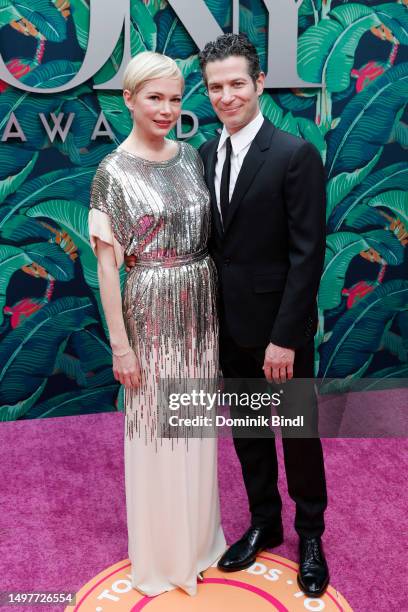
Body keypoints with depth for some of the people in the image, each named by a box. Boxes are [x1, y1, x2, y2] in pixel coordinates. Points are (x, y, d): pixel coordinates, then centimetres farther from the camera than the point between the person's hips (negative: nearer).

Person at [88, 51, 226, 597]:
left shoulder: (191, 156, 5)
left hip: (201, 306, 5)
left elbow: (207, 231, 11)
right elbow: (106, 264, -11)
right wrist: (120, 345, -12)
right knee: (157, 430, 8)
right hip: (152, 311, -5)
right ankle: (161, 552, 31)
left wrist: (216, 307, 8)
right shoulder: (113, 172, -10)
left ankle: (200, 536, 40)